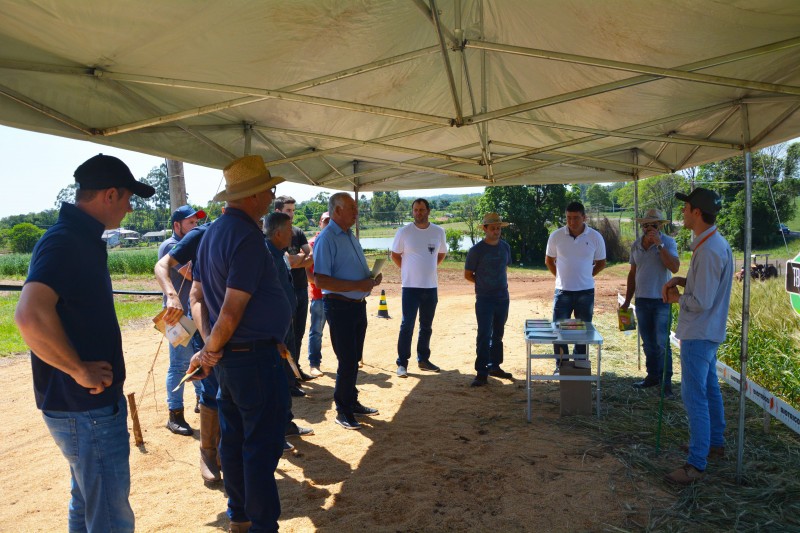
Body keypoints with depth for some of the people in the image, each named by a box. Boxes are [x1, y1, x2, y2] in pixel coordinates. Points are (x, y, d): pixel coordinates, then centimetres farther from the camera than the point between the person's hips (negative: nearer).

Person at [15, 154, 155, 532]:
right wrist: (80, 370, -24)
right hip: (86, 407, -10)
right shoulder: (64, 242, -20)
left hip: (94, 401, 10)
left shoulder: (83, 239, 11)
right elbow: (30, 316, -35)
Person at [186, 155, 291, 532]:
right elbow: (232, 311, -23)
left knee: (234, 438, 18)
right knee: (262, 445, 2)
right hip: (255, 356, -9)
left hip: (228, 358, 9)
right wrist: (211, 353, -8)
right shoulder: (247, 237, -19)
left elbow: (197, 296, 13)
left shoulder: (212, 232, 10)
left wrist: (210, 348, 7)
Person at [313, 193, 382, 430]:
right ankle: (343, 411, 13)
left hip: (358, 304, 9)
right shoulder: (326, 239, -15)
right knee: (347, 360, -2)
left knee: (354, 359, 17)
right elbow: (321, 280, -23)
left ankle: (352, 402, 31)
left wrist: (371, 278, 2)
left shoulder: (350, 237, 14)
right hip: (339, 306, -9)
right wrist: (358, 285, -24)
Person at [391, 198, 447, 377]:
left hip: (431, 286, 4)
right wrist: (407, 269, 3)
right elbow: (395, 255, 4)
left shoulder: (438, 232, 2)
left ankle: (423, 359, 26)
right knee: (407, 325, -4)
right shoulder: (404, 231, -6)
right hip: (411, 286, -4)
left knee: (427, 326, 13)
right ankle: (402, 363, 3)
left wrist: (428, 268, 10)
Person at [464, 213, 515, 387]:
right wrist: (484, 285, -1)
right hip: (484, 300, -5)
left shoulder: (505, 247, 6)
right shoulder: (476, 250, -10)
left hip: (503, 298, 5)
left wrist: (500, 285, 10)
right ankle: (481, 373, -1)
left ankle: (495, 366, 28)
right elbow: (468, 275, -2)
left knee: (498, 334, 15)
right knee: (484, 335, -6)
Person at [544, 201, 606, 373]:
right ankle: (561, 365, 17)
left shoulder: (595, 237, -5)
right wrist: (561, 276, 3)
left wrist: (585, 276, 2)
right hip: (562, 291, 0)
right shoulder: (556, 236, -4)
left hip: (586, 292, 0)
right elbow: (549, 260, 9)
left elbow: (601, 263, 9)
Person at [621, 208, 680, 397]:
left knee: (662, 344, -5)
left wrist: (659, 244, -25)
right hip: (642, 300, 5)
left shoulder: (668, 242, -6)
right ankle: (652, 376, 23)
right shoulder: (636, 245, 8)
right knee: (648, 343, 12)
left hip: (661, 300, -5)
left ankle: (666, 382, 3)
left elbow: (674, 268, -21)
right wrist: (627, 301, 14)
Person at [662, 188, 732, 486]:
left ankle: (697, 463, 1)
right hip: (707, 332, 11)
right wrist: (682, 281, 4)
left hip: (698, 335, -11)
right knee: (709, 388, 22)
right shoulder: (715, 243, 8)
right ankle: (715, 442, 37)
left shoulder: (710, 251, -25)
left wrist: (677, 298, -8)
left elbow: (700, 302, -26)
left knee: (694, 396, -6)